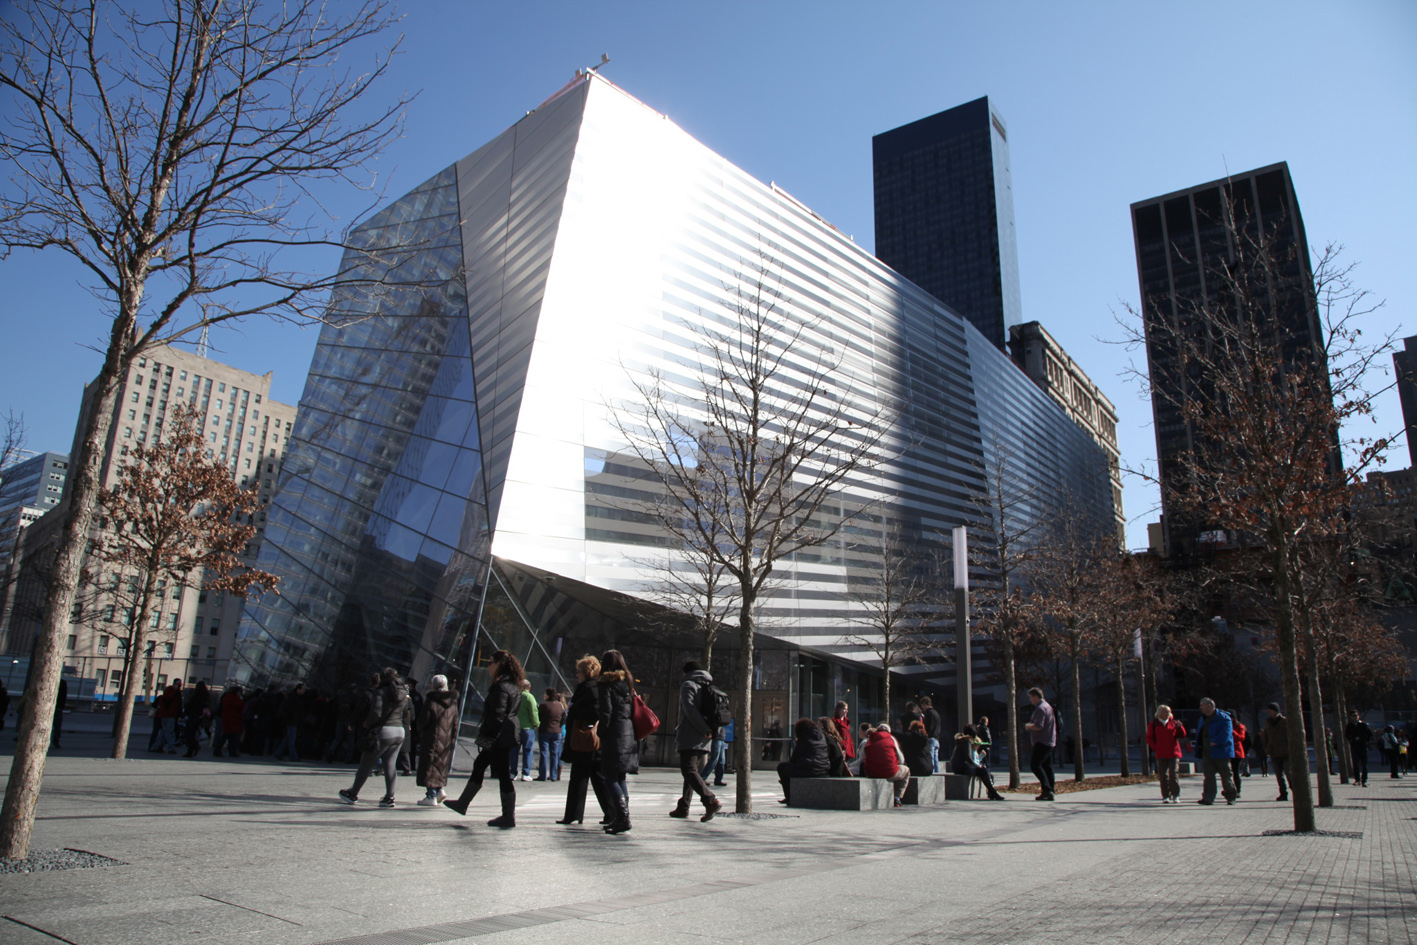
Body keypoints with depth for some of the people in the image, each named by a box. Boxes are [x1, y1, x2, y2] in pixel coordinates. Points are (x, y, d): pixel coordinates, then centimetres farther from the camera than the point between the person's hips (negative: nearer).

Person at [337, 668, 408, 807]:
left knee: (366, 764, 8)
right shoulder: (403, 694, 10)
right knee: (391, 765, 8)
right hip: (399, 732, 6)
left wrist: (367, 724, -6)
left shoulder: (381, 692, -10)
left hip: (382, 731, -6)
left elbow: (376, 713, -21)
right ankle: (389, 797, 4)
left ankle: (353, 794, 22)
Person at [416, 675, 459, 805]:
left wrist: (420, 731, 10)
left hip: (432, 738, -5)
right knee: (442, 764, 18)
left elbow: (423, 721, -10)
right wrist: (453, 739, 12)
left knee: (430, 766, 1)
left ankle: (431, 796, 2)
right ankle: (440, 790, 9)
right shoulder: (453, 702, 7)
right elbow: (455, 722, 8)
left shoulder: (431, 701, -10)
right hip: (446, 740, 5)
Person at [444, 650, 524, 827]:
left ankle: (509, 817, 4)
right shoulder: (513, 686, 13)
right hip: (507, 737, 11)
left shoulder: (500, 687, -18)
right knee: (478, 765, 20)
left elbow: (496, 716, -23)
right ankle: (462, 804, 32)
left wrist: (485, 736, -17)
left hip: (499, 738, -11)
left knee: (503, 774, -3)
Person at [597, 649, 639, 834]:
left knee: (610, 778, -4)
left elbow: (605, 712, -13)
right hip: (629, 733, 7)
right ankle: (620, 817, 14)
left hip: (614, 735, -7)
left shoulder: (605, 683, -7)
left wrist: (601, 733, -4)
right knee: (620, 778, 14)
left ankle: (622, 817, -14)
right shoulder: (628, 682, 14)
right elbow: (633, 708, 12)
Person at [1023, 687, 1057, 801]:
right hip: (1049, 742, 10)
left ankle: (1047, 789, -18)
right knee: (1047, 766, 9)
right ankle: (1050, 792, 9)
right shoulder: (1047, 706, 19)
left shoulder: (1040, 708, -14)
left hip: (1042, 742, -10)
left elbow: (1038, 726, -25)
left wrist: (1028, 726, -8)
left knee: (1035, 765, -12)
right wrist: (1031, 725, 18)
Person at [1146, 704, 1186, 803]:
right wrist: (1155, 748, -5)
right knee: (1163, 776, 2)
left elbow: (1182, 735, 6)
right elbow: (1149, 738, 7)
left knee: (1174, 774, -7)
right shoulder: (1153, 724, 6)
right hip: (1161, 755, 0)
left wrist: (1180, 726, -11)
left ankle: (1176, 796, 2)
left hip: (1174, 753, 0)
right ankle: (1165, 796, 9)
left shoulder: (1174, 722, 9)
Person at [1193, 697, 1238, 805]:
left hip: (1220, 751, -6)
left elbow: (1225, 734, -18)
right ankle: (1208, 798, -2)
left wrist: (1215, 742, -24)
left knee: (1226, 776, 4)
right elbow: (1199, 734, 22)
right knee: (1208, 775, 0)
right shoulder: (1203, 719, 16)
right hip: (1206, 752, 6)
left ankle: (1231, 796, 21)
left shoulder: (1224, 718, -8)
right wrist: (1199, 746, 10)